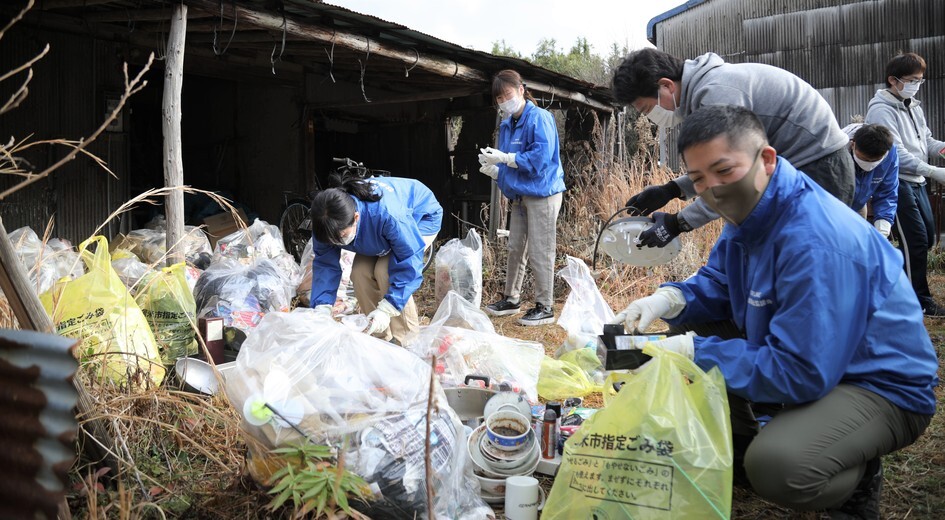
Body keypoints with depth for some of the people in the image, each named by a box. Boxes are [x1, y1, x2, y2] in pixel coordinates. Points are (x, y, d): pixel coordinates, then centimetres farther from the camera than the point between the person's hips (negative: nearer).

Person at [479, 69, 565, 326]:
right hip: (519, 195, 8)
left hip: (541, 195, -8)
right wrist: (493, 169, -7)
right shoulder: (506, 124, 11)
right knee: (515, 249, 16)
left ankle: (545, 307, 5)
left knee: (540, 253, -4)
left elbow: (540, 158, -23)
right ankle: (511, 299, 29)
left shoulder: (539, 119, -13)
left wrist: (504, 158, -22)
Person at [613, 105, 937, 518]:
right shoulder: (748, 210, -2)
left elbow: (799, 373, -34)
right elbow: (717, 283, 11)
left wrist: (695, 352, -30)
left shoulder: (815, 244, -32)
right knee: (684, 341, 1)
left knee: (776, 467, -35)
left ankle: (857, 481, -1)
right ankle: (741, 449, 15)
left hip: (882, 387, -9)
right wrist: (670, 299, -12)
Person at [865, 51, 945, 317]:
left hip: (916, 182, 9)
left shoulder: (914, 107, 14)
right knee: (916, 241, -5)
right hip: (896, 183, -9)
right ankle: (920, 302, 7)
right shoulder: (881, 110, -14)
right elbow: (896, 154, -21)